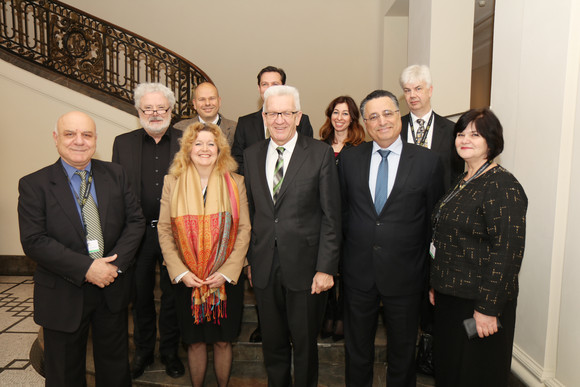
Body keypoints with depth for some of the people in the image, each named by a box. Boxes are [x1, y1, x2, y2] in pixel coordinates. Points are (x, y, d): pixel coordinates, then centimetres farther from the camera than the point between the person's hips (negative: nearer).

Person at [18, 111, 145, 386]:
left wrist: (116, 263, -16)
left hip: (113, 290, 2)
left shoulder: (115, 175, 0)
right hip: (63, 297, -2)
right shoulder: (33, 185, -8)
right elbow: (33, 241, -15)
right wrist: (86, 268, -22)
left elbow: (135, 221, -3)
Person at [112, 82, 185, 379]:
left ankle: (170, 351, 34)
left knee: (173, 296, 13)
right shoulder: (123, 143, 4)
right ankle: (143, 351, 38)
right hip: (138, 233, 2)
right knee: (140, 296, 17)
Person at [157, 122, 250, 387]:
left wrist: (227, 273, -10)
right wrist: (181, 272, -8)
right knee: (194, 342, 12)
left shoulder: (235, 183, 0)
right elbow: (164, 231, 0)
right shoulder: (172, 182, 1)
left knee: (223, 341, 12)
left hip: (226, 279, 0)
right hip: (188, 281, 0)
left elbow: (244, 231, -2)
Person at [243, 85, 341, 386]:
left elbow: (331, 216, -8)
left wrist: (326, 267, -11)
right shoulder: (251, 155, 6)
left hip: (305, 267, -3)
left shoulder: (320, 153, -6)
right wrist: (249, 259, 8)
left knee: (305, 344, 15)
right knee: (272, 344, 19)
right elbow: (249, 211, 10)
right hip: (264, 268, 3)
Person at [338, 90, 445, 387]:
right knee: (357, 350, 20)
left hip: (404, 273, -1)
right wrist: (341, 256, 4)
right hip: (358, 272, 2)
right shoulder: (349, 158, 1)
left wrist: (433, 273, 0)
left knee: (402, 352, 18)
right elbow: (342, 210, 8)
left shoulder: (428, 161, -5)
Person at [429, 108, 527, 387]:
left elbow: (507, 252, -22)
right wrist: (436, 285, 14)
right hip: (449, 296, 8)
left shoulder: (502, 186, -17)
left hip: (478, 303, -8)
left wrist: (488, 308, -22)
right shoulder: (462, 183, 10)